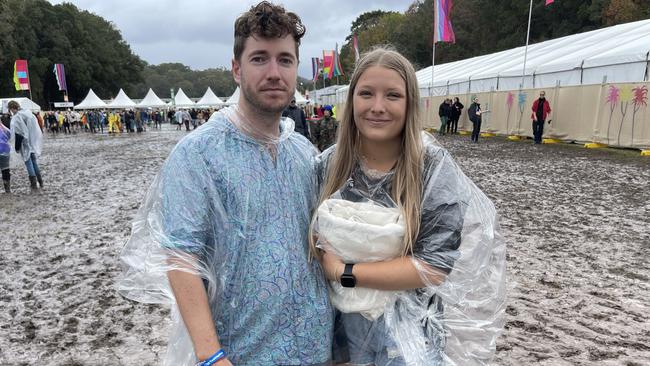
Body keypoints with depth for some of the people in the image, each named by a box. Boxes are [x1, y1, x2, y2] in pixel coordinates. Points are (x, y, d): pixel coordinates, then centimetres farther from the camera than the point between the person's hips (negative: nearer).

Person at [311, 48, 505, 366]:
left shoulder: (434, 168, -16)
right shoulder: (329, 164, -7)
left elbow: (435, 266, -20)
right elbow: (313, 231, 6)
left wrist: (344, 272, -21)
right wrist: (326, 261, -14)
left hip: (407, 328, -2)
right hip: (343, 321, 3)